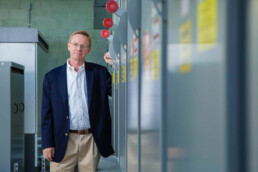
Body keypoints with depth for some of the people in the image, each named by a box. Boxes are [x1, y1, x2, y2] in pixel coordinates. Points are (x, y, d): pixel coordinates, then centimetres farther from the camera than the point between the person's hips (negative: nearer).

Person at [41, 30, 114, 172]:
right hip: (64, 141, -1)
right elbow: (47, 113, 4)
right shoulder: (52, 77, 6)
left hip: (91, 140, 1)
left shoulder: (99, 72, 8)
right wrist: (47, 144, -2)